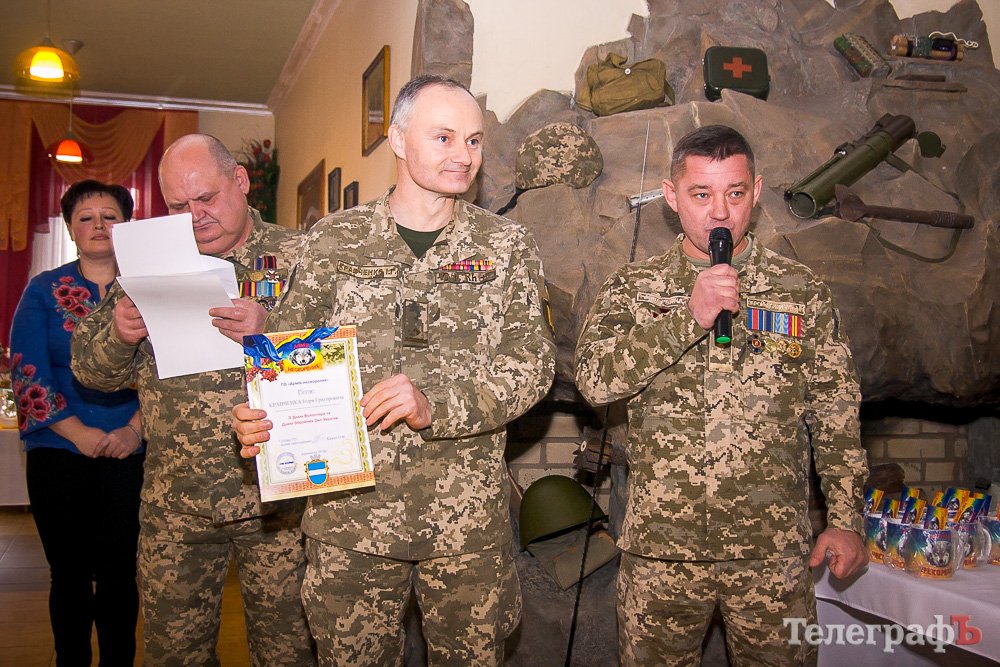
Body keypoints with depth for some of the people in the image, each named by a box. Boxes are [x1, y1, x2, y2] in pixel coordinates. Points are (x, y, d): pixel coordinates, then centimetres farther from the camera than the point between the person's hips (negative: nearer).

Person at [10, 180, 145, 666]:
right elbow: (26, 373, -1)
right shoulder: (43, 291, 8)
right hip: (58, 452, 1)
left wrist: (135, 429, -14)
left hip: (130, 454, 0)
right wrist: (78, 433, -11)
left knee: (120, 571, 2)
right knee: (70, 572, 7)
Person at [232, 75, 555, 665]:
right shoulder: (335, 239, 4)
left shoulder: (506, 246, 3)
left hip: (467, 513, 0)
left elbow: (532, 363, -4)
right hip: (349, 507, 0)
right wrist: (260, 417, -13)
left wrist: (435, 406, -18)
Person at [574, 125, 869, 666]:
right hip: (661, 546, 0)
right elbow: (594, 380, -15)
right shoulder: (632, 288, 1)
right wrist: (689, 317, -21)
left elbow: (836, 412, 6)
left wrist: (846, 519, 2)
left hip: (773, 547, 1)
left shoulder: (801, 290, 3)